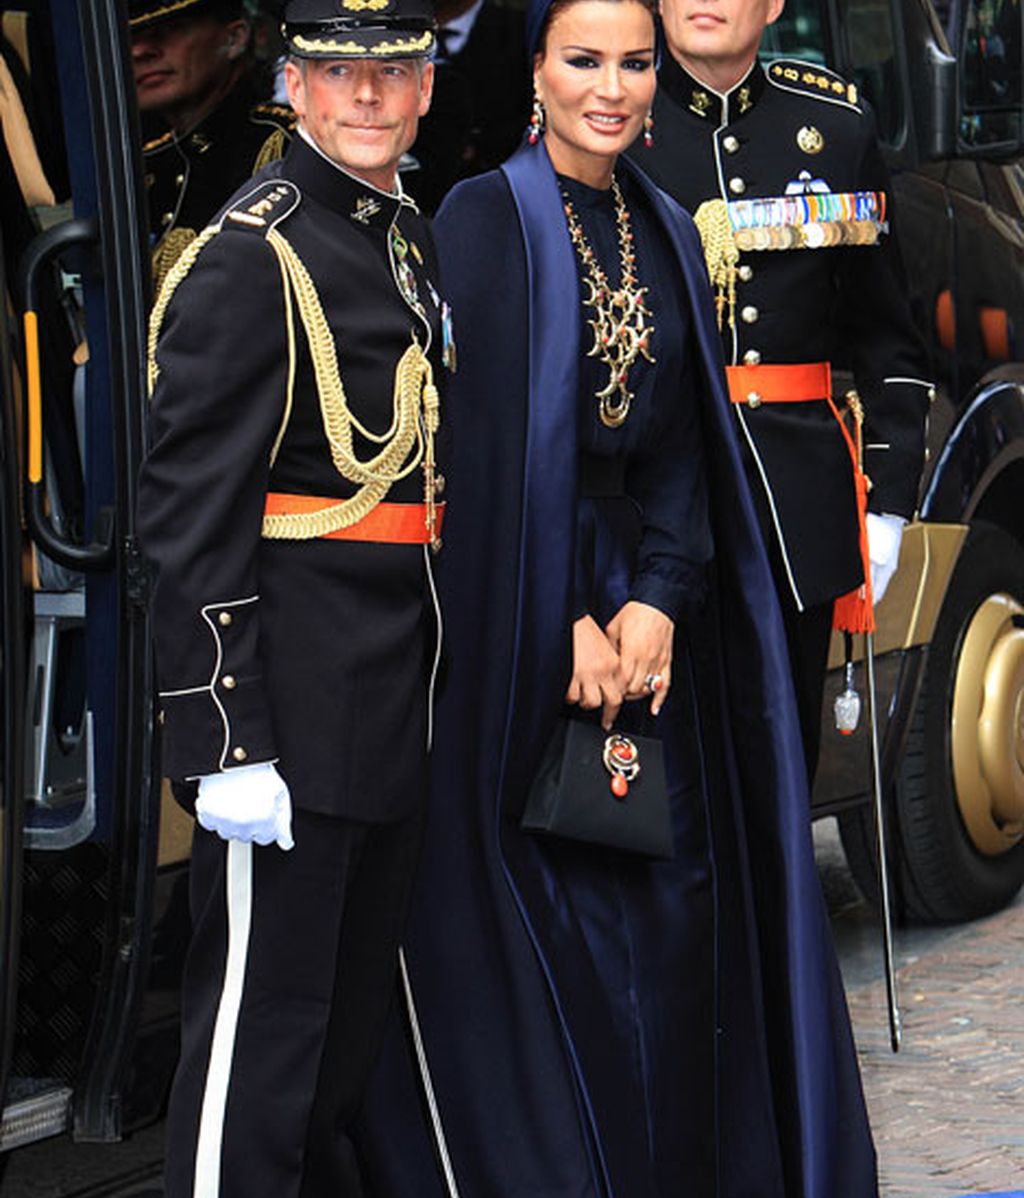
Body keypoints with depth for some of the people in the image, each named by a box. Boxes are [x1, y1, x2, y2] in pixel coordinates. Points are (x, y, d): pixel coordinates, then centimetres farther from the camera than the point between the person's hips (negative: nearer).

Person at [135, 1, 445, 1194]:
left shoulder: (408, 238, 13)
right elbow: (188, 516, -18)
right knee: (261, 1012, -4)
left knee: (357, 1003, 18)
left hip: (394, 703, 9)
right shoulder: (251, 257, -14)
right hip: (294, 716, -9)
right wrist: (225, 745, -22)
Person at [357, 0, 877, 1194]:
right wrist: (568, 621, -16)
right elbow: (486, 433, -12)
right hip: (521, 603, -5)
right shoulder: (485, 219, -6)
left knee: (669, 892, 5)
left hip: (650, 610, 6)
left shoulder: (665, 233, 11)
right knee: (543, 902, -4)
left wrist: (659, 602, -8)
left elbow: (684, 442, 7)